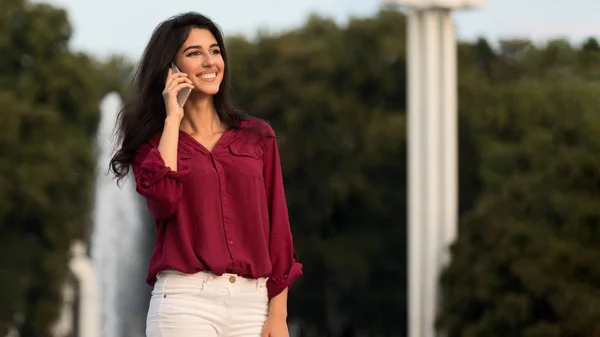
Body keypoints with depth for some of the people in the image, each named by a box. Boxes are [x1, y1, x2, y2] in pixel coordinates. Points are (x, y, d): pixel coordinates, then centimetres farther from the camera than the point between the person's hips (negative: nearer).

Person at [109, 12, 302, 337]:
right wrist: (172, 119, -4)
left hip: (252, 304, 2)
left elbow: (276, 226, 9)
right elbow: (164, 198, -14)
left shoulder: (257, 136, 13)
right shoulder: (152, 142, 8)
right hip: (186, 300, -2)